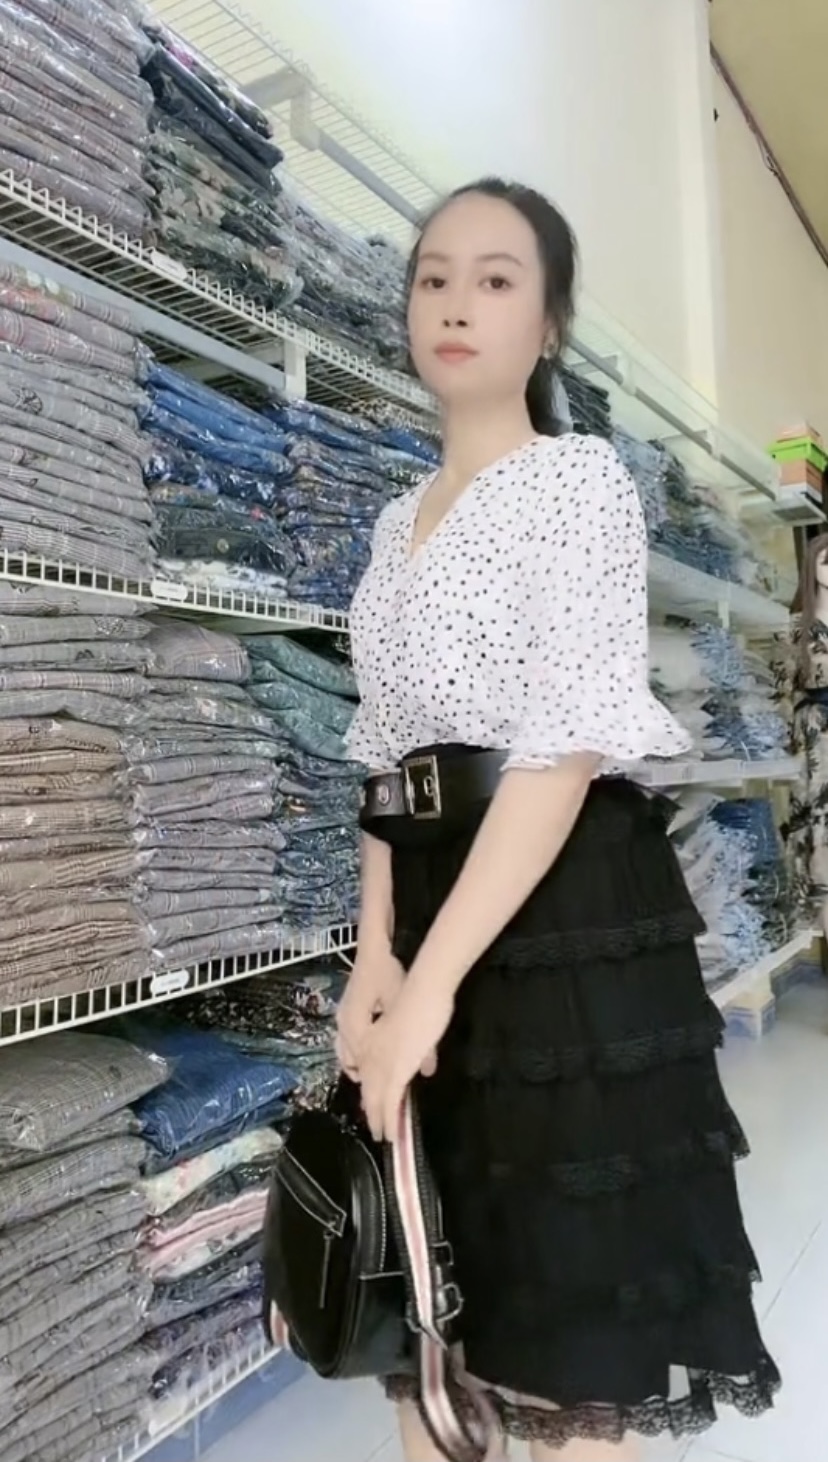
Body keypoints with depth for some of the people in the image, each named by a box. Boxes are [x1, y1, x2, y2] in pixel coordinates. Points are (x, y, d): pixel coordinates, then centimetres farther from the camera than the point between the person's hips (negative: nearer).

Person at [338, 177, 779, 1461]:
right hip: (430, 896, 7)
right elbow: (389, 759, 11)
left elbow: (567, 749, -17)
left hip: (566, 906, -7)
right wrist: (374, 957, -2)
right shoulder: (400, 522, 15)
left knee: (567, 1334, 6)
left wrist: (431, 983, -20)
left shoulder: (579, 479, -5)